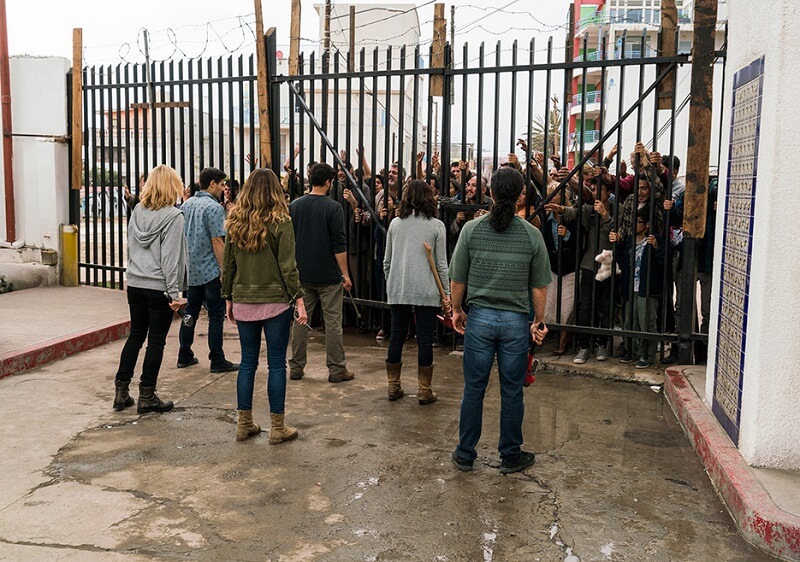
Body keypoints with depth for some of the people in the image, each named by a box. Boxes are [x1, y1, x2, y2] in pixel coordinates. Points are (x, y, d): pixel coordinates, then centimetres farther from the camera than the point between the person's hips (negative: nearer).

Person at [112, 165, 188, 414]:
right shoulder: (173, 216, -12)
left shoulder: (137, 211, 6)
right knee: (156, 341, 4)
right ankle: (146, 397, 11)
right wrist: (174, 293, -13)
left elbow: (130, 246, 14)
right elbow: (170, 257, -15)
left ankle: (121, 392, 19)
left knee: (135, 336, 16)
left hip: (135, 284, 6)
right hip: (159, 287, -6)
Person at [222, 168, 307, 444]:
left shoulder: (235, 223, 4)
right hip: (275, 301, -4)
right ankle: (277, 427, 10)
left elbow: (228, 265, 8)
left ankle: (244, 424, 20)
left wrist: (228, 298, 17)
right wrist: (299, 300, -6)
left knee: (248, 362, 13)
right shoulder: (280, 223, -8)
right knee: (276, 364, 4)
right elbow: (288, 266, -11)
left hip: (243, 303, 4)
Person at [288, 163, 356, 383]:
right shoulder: (333, 207, -10)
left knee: (300, 320, 12)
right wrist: (345, 274, -7)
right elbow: (339, 245, -13)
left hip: (301, 274, 5)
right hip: (328, 275, -5)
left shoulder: (294, 206, 4)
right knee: (333, 322, 2)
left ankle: (296, 367, 17)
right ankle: (336, 370, 7)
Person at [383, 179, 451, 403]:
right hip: (426, 292, -3)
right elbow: (441, 264, -3)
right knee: (425, 340, 3)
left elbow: (387, 261, 11)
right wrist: (446, 293, 3)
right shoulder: (436, 226, -2)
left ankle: (393, 386, 19)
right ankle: (424, 391, 10)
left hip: (398, 290, 3)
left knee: (397, 336, 11)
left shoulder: (395, 224, 6)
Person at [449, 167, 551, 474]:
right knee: (512, 392, 11)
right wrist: (539, 322, 13)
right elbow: (539, 287, 0)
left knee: (473, 389, 10)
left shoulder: (471, 229, -5)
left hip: (479, 318, 0)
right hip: (516, 322, 0)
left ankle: (465, 455, 23)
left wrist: (456, 310, 16)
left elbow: (457, 280, 0)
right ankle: (510, 456, 25)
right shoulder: (532, 235, -5)